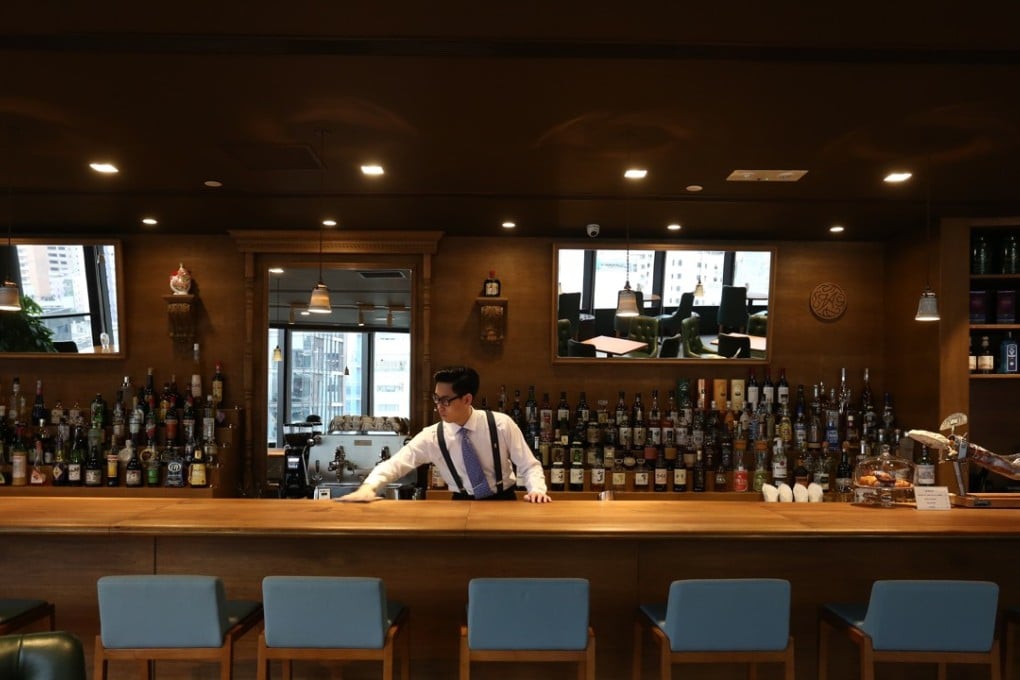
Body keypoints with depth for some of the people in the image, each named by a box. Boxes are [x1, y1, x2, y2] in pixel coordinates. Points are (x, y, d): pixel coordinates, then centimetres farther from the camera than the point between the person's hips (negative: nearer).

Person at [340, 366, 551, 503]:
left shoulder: (501, 424, -13)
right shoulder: (432, 437, -10)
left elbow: (529, 466, -6)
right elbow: (394, 464, -12)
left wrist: (537, 489, -26)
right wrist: (368, 487, -31)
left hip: (503, 502, -1)